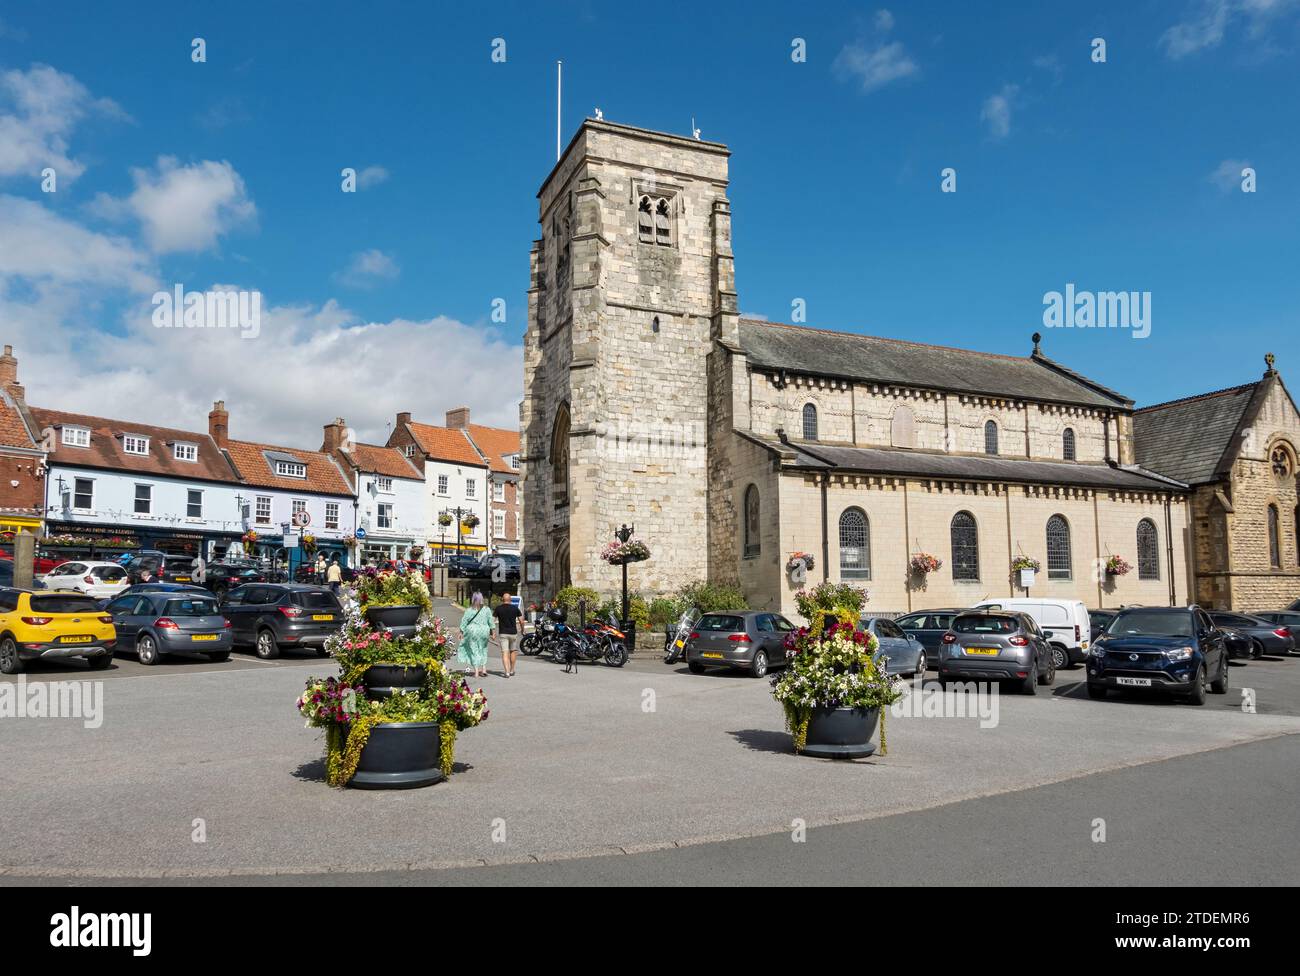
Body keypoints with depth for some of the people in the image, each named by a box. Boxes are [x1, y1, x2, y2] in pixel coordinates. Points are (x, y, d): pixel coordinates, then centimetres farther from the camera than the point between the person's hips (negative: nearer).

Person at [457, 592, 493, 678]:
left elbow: (464, 622, -3)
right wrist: (492, 631, 10)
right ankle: (484, 669, 15)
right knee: (483, 650, 19)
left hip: (472, 632, -2)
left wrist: (461, 632, 4)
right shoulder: (486, 609, -1)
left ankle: (476, 672, 3)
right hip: (484, 631, 2)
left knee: (474, 651, 4)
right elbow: (490, 621, 1)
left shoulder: (469, 610, -6)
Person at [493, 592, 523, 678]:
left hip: (502, 633, -1)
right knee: (513, 651, 18)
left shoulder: (498, 609, -1)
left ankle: (507, 672, -14)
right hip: (513, 633, 1)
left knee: (504, 653, -3)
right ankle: (512, 671, 24)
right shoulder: (515, 608, -1)